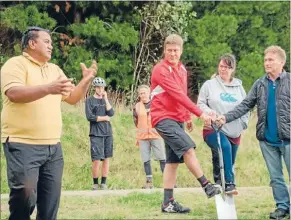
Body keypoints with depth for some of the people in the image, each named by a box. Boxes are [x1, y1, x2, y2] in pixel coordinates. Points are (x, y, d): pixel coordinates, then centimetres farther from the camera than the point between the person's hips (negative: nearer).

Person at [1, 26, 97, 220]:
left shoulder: (55, 69, 19)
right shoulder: (16, 64, -4)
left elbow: (72, 98, 22)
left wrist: (87, 81, 4)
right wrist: (48, 88, -33)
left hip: (53, 146, 7)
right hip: (23, 144, -7)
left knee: (50, 201, 6)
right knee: (25, 197, -14)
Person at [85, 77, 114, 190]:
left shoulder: (105, 100, 15)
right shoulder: (90, 100, 1)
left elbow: (111, 113, 0)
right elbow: (90, 117, -10)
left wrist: (105, 99, -5)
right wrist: (104, 118, -3)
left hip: (108, 133, 5)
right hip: (96, 134, -5)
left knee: (106, 159, 3)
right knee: (97, 159, -9)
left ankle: (104, 183, 8)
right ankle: (95, 183, 2)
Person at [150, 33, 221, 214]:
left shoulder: (182, 69, 13)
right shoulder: (161, 70, -14)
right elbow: (178, 94, -22)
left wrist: (187, 116, 19)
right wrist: (200, 113, -25)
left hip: (177, 119, 8)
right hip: (163, 118, -8)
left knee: (173, 160, 6)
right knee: (188, 148, -20)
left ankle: (168, 203, 9)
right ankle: (207, 186, -12)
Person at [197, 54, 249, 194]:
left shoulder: (238, 87, 12)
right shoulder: (209, 85, 4)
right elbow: (200, 104, 3)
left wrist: (243, 124, 6)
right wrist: (208, 111, -17)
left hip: (234, 133, 4)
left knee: (230, 163, 6)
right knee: (224, 146, -34)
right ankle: (229, 183, -31)